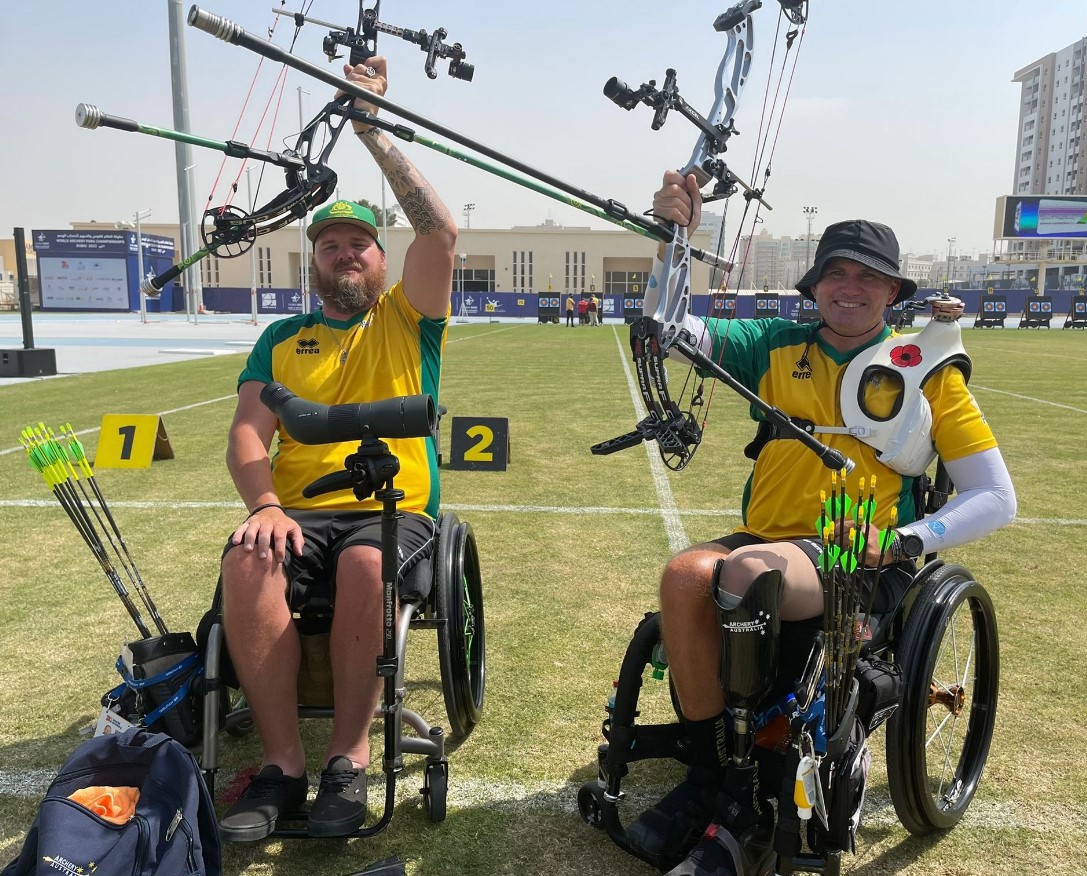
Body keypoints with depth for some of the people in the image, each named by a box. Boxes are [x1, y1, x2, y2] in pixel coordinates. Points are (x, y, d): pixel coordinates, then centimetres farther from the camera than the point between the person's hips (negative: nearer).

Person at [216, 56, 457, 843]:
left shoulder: (407, 319, 12)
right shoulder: (282, 339, 18)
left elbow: (441, 232, -4)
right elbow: (249, 434, 6)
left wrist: (373, 131, -2)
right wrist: (266, 504, -15)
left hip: (397, 507, -2)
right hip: (300, 511, 2)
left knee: (367, 564, -35)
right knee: (248, 565, -30)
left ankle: (350, 758, -18)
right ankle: (282, 764, -18)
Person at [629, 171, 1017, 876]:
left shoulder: (928, 370, 5)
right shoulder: (777, 346, 11)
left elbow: (996, 498, 3)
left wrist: (901, 541, -13)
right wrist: (675, 240, -19)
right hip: (765, 542, 3)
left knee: (748, 571, -34)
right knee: (686, 574, -30)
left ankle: (736, 812, -14)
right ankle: (711, 778, -9)